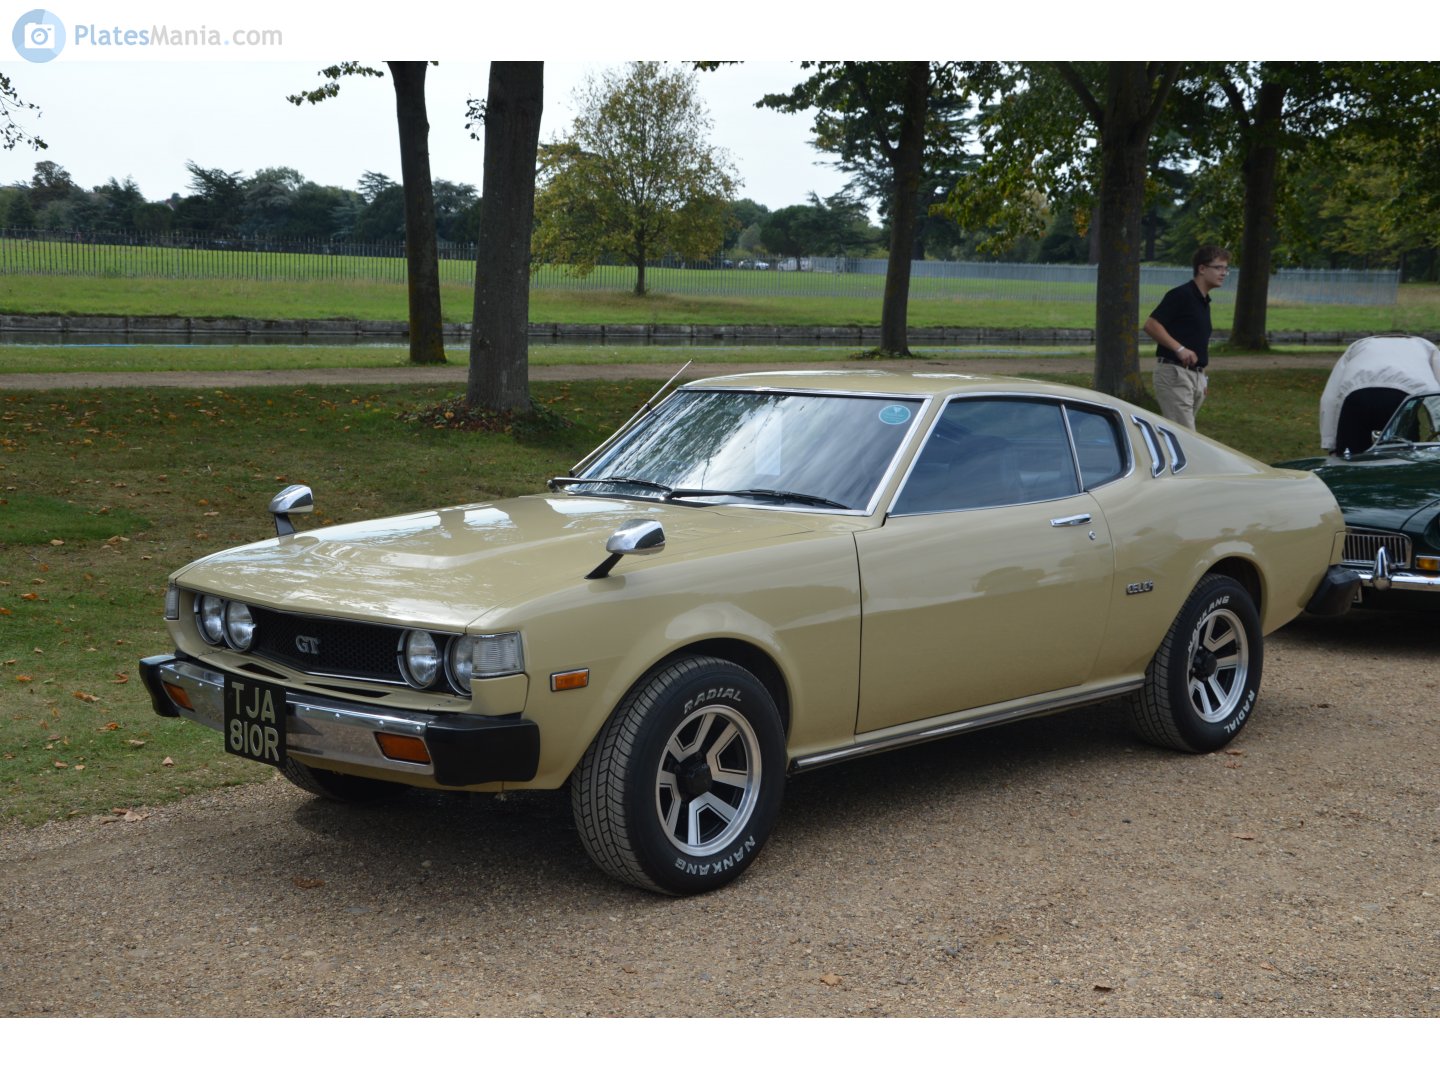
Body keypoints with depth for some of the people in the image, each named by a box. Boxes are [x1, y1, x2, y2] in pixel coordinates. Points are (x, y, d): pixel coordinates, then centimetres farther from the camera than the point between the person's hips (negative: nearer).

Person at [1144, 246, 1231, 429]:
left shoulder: (1204, 302, 18)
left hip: (1196, 377, 9)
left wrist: (1203, 378, 21)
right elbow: (1151, 325, -18)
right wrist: (1180, 348, -24)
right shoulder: (1180, 295, -10)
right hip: (1174, 373, -9)